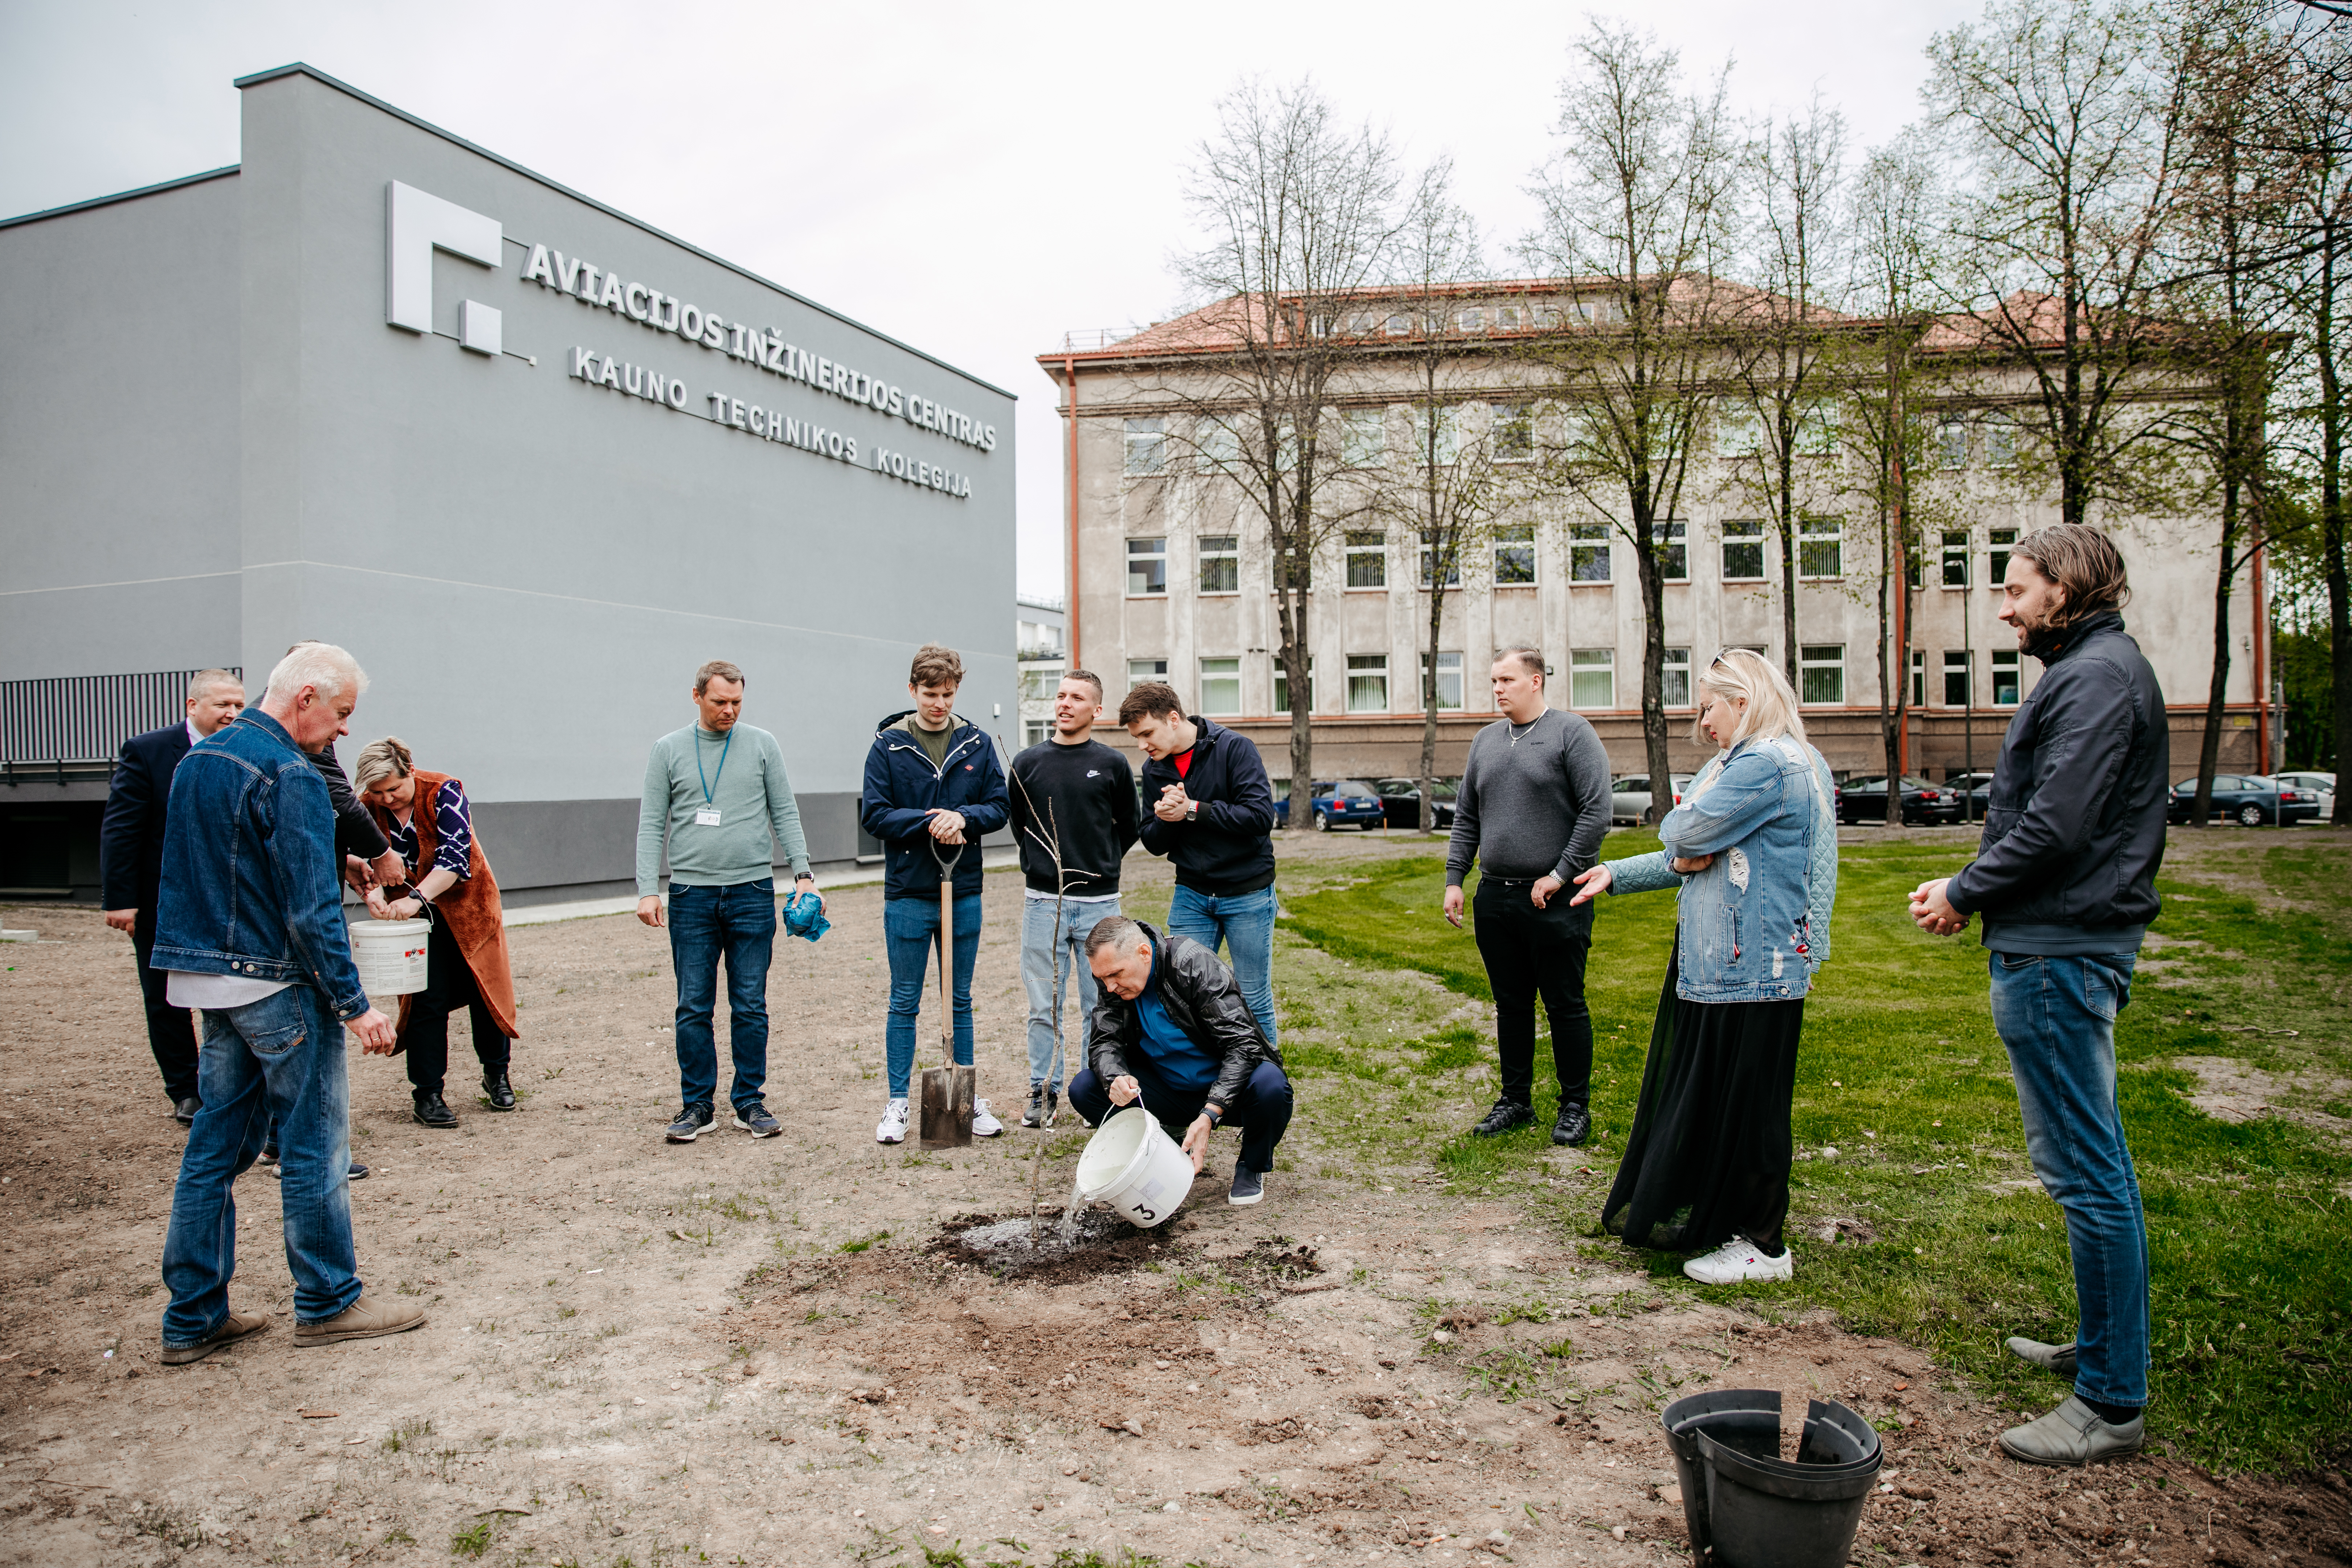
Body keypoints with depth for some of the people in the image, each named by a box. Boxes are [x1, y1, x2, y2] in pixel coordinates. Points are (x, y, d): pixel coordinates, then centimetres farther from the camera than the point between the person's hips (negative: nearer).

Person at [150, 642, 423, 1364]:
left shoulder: (197, 761, 12)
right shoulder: (289, 776, -18)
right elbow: (311, 911, -21)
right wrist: (355, 1006, -18)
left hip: (210, 982, 9)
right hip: (279, 986, -9)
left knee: (215, 1148, 13)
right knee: (314, 1147, 3)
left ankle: (194, 1319, 20)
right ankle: (328, 1302, 14)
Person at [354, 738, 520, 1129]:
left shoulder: (444, 793, -20)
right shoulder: (368, 809, -8)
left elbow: (455, 857, -27)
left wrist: (416, 898, -38)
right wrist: (372, 892, -30)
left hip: (466, 903, -1)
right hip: (410, 913, 2)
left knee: (486, 988, 5)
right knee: (427, 999, -5)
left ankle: (496, 1075, 24)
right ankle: (426, 1094, 4)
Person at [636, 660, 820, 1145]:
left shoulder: (762, 745, 6)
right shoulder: (669, 750, 6)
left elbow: (785, 815, 6)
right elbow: (652, 826, 4)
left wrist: (803, 874, -3)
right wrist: (647, 889, -5)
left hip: (753, 893, 0)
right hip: (691, 895, 0)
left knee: (750, 1006, 4)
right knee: (694, 1008, 3)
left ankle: (750, 1103, 14)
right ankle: (697, 1106, 13)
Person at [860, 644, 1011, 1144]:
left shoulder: (977, 743, 5)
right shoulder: (888, 745, -2)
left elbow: (1001, 807, 4)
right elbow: (874, 813, -5)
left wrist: (964, 818, -15)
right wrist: (929, 823, -17)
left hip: (965, 891, 2)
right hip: (907, 894, -2)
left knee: (961, 1000, 12)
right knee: (905, 1004, 6)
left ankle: (967, 1098, 22)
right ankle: (898, 1104, 15)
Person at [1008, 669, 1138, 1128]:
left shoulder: (1112, 765, 3)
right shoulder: (1028, 763, 5)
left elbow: (1129, 828, 14)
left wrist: (1100, 864, 11)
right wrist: (1042, 865, 11)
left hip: (1099, 903, 0)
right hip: (1043, 901, 1)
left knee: (1102, 1004, 5)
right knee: (1044, 1006, 6)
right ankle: (1042, 1090, 17)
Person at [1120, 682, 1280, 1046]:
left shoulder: (1234, 749, -11)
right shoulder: (1154, 771, 4)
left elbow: (1261, 816, -21)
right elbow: (1154, 844, 8)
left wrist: (1192, 810, -21)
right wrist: (1165, 818, -15)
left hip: (1247, 894, -4)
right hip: (1191, 896, 4)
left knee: (1254, 1002, 4)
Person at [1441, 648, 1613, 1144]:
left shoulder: (1571, 732, -6)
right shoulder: (1485, 741, 13)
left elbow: (1597, 811, -11)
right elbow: (1465, 818, 17)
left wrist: (1560, 874, -13)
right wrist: (1454, 879, 8)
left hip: (1555, 901, -6)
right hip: (1495, 899, 6)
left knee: (1565, 1006, 4)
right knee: (1511, 1005, 13)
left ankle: (1576, 1106, 17)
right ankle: (1516, 1100, 25)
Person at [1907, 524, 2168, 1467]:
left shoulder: (2097, 677, -15)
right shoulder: (2091, 669, 18)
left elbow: (2055, 828, -22)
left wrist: (1962, 894, -9)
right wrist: (1970, 892, 8)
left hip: (2060, 954, -11)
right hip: (2062, 941, 11)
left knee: (2086, 1173, -5)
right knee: (2093, 1162, 19)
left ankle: (2112, 1404, 3)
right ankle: (2101, 1345, 33)